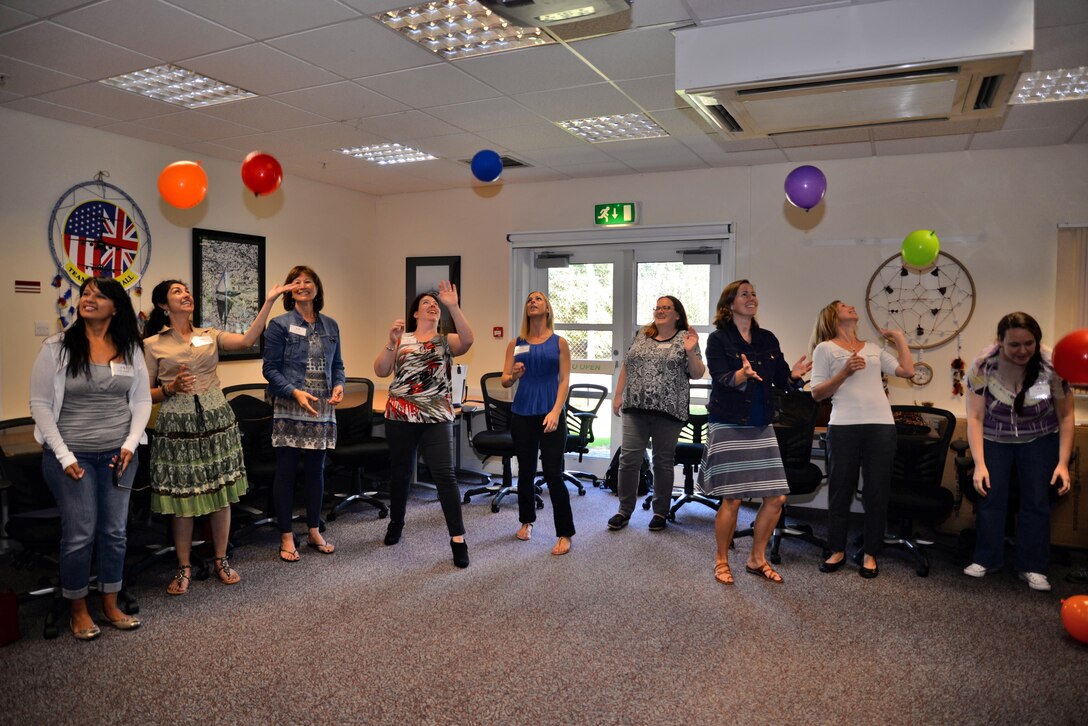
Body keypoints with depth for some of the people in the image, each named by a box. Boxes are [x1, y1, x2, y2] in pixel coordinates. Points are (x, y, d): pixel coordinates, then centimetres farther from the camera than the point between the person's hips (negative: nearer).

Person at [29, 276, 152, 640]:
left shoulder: (130, 350, 3)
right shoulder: (57, 347, -5)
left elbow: (142, 400, 7)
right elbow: (40, 403, -5)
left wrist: (131, 443, -6)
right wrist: (63, 455, -11)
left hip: (119, 455, 3)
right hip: (72, 455, -3)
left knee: (114, 531, 10)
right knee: (79, 534, 3)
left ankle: (111, 605, 26)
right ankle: (78, 611, 23)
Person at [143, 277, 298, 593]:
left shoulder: (210, 335, 9)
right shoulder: (153, 344, 2)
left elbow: (247, 340, -10)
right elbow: (146, 394, 4)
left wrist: (269, 301, -14)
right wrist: (171, 388, -15)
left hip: (216, 422, 2)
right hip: (177, 426, -2)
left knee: (221, 493, 7)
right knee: (182, 498, 3)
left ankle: (221, 561, 22)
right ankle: (184, 568, 20)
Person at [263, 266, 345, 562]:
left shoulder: (330, 326, 11)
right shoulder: (280, 325, -3)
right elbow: (270, 368, -5)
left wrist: (339, 385, -5)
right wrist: (295, 392, -19)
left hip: (322, 410, 4)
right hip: (289, 410, -4)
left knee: (316, 470, 11)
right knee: (286, 471, 2)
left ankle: (314, 532, 24)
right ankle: (286, 537, 13)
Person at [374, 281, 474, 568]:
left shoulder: (446, 341, 6)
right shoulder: (401, 339, 7)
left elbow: (468, 341, -17)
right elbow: (380, 371, -2)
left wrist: (453, 306, -23)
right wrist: (391, 341, -14)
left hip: (437, 418, -1)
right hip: (400, 416, 1)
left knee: (445, 475, -7)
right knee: (400, 471, 14)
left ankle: (458, 539, -2)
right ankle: (396, 523, 37)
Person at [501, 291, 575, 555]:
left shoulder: (559, 342, 2)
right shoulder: (516, 344, 6)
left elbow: (564, 380, -2)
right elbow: (504, 381, 5)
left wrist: (556, 411, -15)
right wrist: (513, 376, -19)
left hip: (551, 414, -2)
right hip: (522, 414, 2)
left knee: (553, 473, -6)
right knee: (526, 471, 12)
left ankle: (564, 533, 4)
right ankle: (526, 521, 32)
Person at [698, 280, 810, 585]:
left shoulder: (768, 339, 11)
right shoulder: (718, 339, -4)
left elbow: (781, 379, 10)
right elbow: (721, 380, -15)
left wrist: (795, 375, -12)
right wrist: (743, 374, -35)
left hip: (761, 427, 6)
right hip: (729, 427, -5)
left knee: (776, 497, 3)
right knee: (732, 499, -5)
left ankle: (757, 558, 22)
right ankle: (721, 561, 16)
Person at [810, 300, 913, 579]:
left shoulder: (874, 348, 20)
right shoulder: (826, 348, 7)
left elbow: (907, 370, 9)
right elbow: (817, 393, 1)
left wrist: (900, 338, 14)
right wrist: (845, 372, -12)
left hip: (881, 425, 3)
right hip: (844, 425, -3)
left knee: (877, 490, 3)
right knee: (841, 488, 3)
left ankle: (871, 554, 14)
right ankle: (838, 550, 16)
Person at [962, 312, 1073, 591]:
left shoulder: (1053, 366, -20)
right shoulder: (982, 367, -22)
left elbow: (1065, 415, -9)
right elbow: (975, 418, -18)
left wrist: (1063, 462, -13)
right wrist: (979, 464, -22)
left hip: (1039, 440, 0)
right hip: (995, 439, 0)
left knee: (1036, 502, -4)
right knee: (990, 497, -4)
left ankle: (1032, 567, 10)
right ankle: (986, 559, 13)